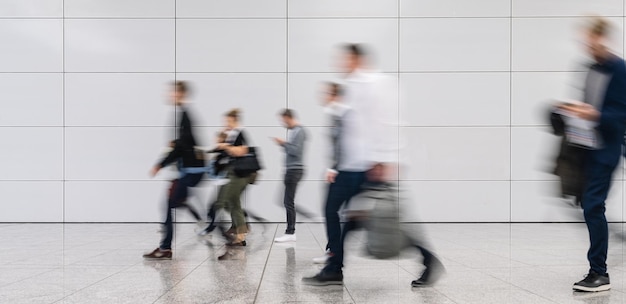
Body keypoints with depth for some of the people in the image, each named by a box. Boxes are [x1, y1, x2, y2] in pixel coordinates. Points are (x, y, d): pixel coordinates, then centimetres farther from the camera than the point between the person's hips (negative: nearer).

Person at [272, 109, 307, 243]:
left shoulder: (299, 131, -12)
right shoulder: (291, 130, 17)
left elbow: (296, 151, -19)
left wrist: (283, 143, -10)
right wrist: (283, 144, 5)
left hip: (295, 170, -10)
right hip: (290, 169, 10)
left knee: (289, 201, -8)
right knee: (288, 201, 11)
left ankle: (290, 233, -3)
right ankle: (291, 231, 17)